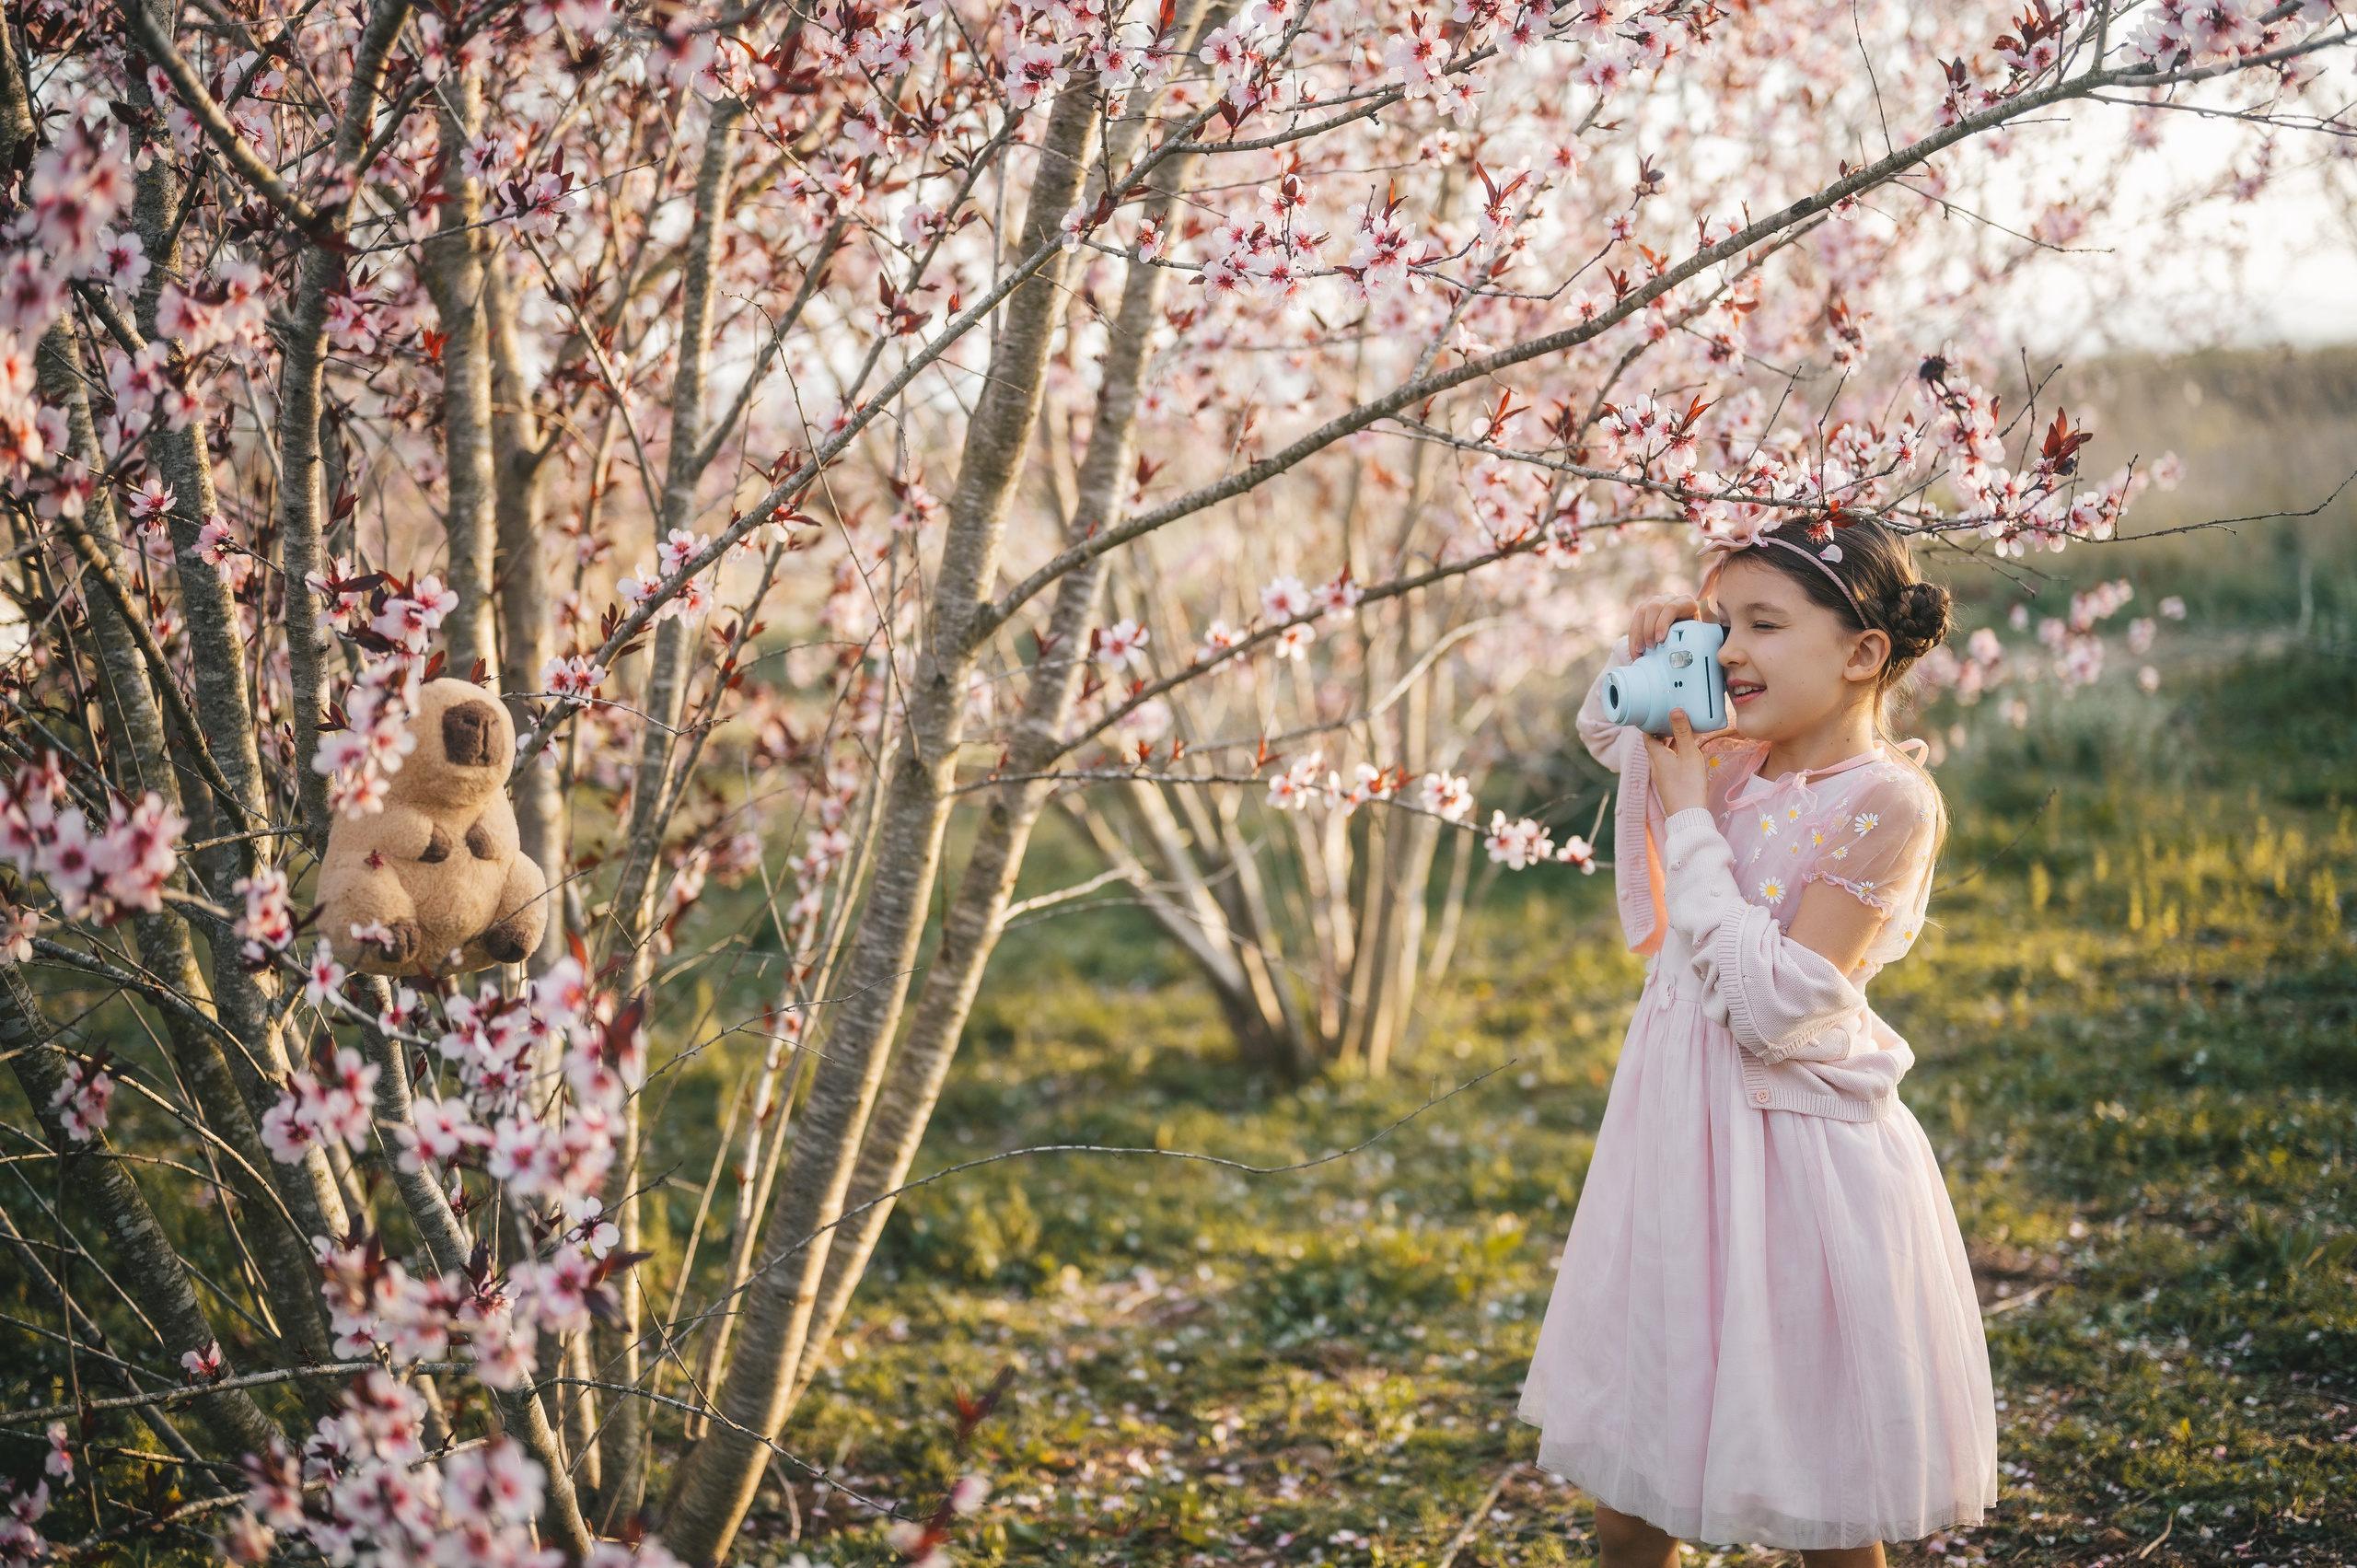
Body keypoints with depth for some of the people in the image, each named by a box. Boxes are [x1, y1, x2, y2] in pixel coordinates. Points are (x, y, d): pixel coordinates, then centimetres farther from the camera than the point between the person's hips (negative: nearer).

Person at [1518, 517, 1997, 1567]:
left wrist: (1688, 821, -18)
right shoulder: (1737, 763, 3)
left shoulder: (1887, 802, -17)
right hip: (1682, 1147, 7)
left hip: (1794, 1161, -7)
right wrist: (1641, 656, 3)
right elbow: (1606, 737, 25)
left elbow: (1773, 1007, -23)